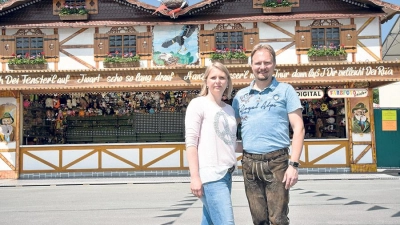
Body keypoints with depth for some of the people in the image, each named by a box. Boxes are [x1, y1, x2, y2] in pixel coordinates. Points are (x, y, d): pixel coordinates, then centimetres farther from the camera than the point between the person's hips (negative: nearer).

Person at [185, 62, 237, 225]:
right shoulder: (198, 104, -1)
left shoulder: (229, 109, 18)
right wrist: (195, 176, -15)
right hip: (210, 174, -7)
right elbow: (190, 142, -8)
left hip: (227, 174, 7)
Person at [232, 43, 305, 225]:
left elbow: (298, 129, -3)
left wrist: (293, 164, -11)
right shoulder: (241, 95, 12)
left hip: (276, 162, -3)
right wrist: (235, 146, 2)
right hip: (249, 164, 4)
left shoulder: (285, 91, 2)